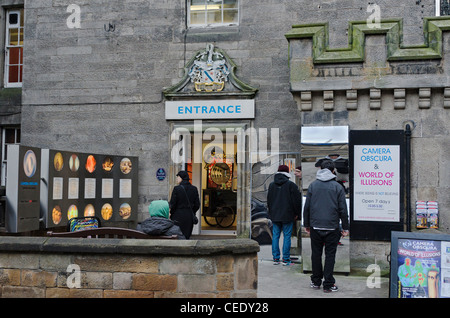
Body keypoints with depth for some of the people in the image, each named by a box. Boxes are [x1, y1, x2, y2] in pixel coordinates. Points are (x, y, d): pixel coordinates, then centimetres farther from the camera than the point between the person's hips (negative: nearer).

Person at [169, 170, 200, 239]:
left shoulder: (177, 188, -10)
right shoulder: (194, 189, 3)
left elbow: (172, 204, -8)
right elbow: (197, 205, 6)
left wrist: (171, 213, 9)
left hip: (178, 217, -4)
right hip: (189, 217, 4)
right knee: (186, 237, 10)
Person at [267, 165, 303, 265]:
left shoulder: (271, 185, 7)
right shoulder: (291, 185, -8)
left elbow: (268, 200, 13)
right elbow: (297, 200, -7)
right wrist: (297, 213, 3)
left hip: (275, 215, 4)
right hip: (287, 216, -4)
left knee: (275, 236, 9)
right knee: (287, 236, 1)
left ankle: (276, 258, 10)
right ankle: (286, 259, 2)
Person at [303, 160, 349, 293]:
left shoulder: (313, 185, 4)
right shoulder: (337, 187, -1)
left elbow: (306, 207, 4)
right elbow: (343, 209, -2)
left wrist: (307, 225, 13)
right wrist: (345, 228, 5)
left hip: (315, 227, 2)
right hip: (332, 227, -2)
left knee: (316, 254, 12)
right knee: (330, 255, 4)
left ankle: (316, 281, 21)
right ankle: (328, 284, 5)